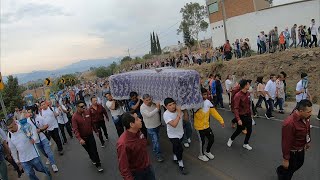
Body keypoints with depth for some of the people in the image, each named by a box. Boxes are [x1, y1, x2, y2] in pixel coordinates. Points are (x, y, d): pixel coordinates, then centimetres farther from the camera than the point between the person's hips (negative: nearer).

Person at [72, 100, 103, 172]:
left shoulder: (88, 112, -9)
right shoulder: (74, 117, -20)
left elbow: (92, 122, 4)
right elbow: (75, 129, -23)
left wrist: (96, 130, 13)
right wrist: (79, 139, -33)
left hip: (90, 135, 1)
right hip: (83, 138, -1)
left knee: (94, 150, 1)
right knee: (89, 150, 20)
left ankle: (98, 165, 12)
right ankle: (93, 159, 47)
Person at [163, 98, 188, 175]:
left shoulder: (178, 109, -14)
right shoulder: (166, 114, -30)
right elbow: (174, 124, -41)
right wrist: (179, 114, -38)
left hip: (181, 133, 6)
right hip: (173, 135, -5)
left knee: (176, 147, 26)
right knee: (179, 149, -6)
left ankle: (175, 159, 53)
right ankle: (181, 165, 20)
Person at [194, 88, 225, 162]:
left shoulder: (208, 102, -3)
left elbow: (214, 112, 1)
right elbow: (199, 116, -29)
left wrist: (221, 120, -1)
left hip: (207, 125, 6)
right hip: (199, 127, -6)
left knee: (212, 139, 15)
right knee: (202, 141, 8)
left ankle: (207, 151, 43)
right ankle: (201, 155, 35)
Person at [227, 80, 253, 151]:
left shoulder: (248, 93, -1)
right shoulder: (238, 95, -23)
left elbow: (249, 104, 10)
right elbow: (236, 108, -24)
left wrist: (250, 113, 14)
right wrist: (238, 119, -29)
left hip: (248, 115, 6)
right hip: (241, 116, -6)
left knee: (249, 130, 11)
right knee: (239, 130, 10)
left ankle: (245, 144, 31)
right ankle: (231, 139, 37)